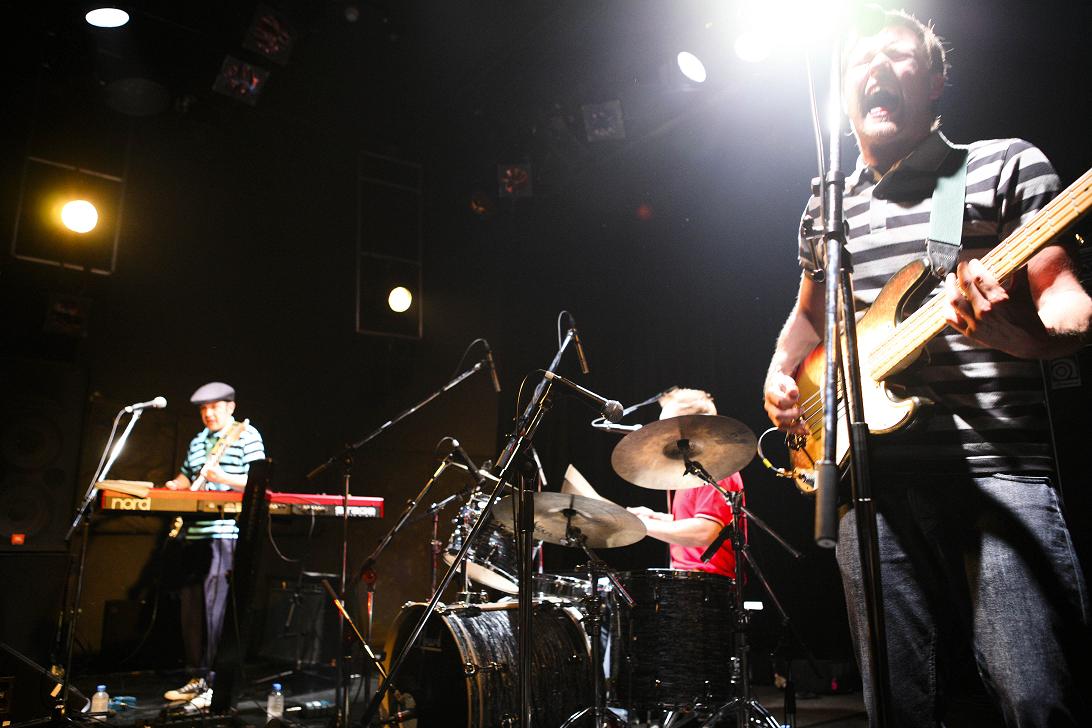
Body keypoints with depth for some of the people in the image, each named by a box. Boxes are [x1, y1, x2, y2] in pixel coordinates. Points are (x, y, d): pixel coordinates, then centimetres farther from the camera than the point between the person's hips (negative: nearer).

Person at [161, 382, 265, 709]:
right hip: (193, 533, 8)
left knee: (214, 607, -10)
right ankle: (197, 678, 22)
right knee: (189, 605, 11)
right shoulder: (197, 441, 20)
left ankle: (215, 684, -3)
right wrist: (176, 485, 10)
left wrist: (222, 477, -23)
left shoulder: (247, 436, -3)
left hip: (226, 535, -8)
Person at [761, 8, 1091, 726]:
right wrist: (781, 374, 10)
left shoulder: (1005, 165, 6)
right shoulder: (829, 203, 19)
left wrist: (1014, 329, -25)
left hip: (996, 464, -3)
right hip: (870, 474, 4)